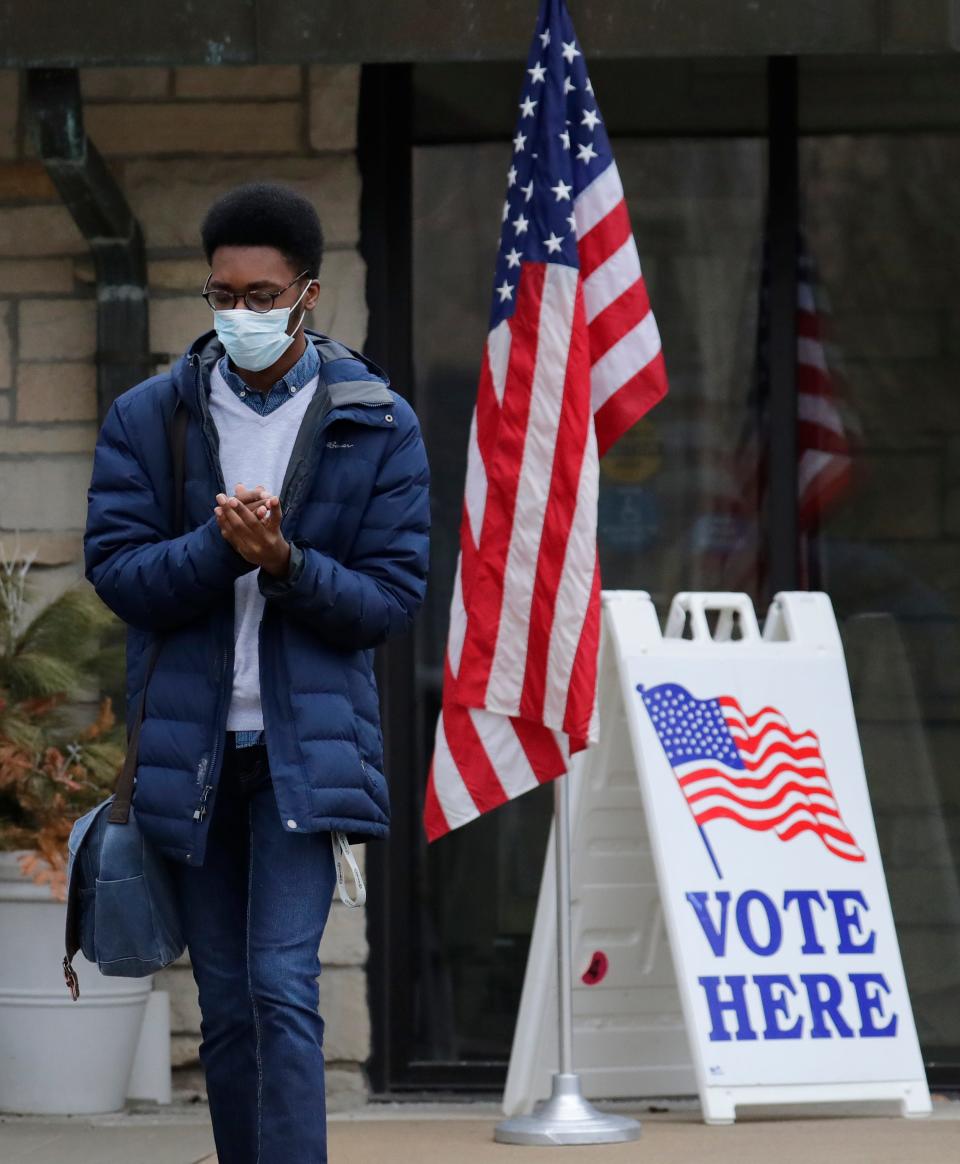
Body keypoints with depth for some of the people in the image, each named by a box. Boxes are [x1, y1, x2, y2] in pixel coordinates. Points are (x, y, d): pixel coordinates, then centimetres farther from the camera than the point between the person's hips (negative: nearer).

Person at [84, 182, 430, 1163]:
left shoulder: (378, 425, 2)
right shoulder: (147, 418, 5)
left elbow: (393, 595, -1)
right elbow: (116, 569, -2)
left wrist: (285, 563, -18)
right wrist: (220, 547, -20)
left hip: (307, 742, -3)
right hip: (186, 747, 3)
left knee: (283, 989, -15)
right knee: (225, 1008, 8)